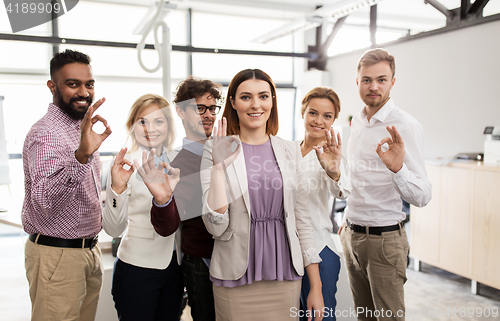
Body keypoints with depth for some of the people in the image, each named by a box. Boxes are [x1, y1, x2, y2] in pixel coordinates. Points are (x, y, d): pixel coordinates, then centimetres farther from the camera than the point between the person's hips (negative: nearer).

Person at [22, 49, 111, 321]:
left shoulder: (83, 129, 12)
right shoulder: (44, 134, -18)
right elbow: (45, 200, -34)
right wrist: (81, 156, -47)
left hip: (89, 251, 8)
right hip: (57, 255, -8)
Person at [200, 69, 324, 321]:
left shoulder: (289, 151, 3)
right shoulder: (217, 150, -5)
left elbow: (302, 219, 4)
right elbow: (216, 226, -12)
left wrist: (316, 287, 3)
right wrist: (219, 167, -20)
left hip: (285, 276, 3)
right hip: (236, 281, -2)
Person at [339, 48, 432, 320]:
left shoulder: (406, 126, -16)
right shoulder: (357, 121, 7)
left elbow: (422, 196, -22)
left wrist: (398, 169, -39)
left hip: (384, 238, -7)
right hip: (351, 235, 7)